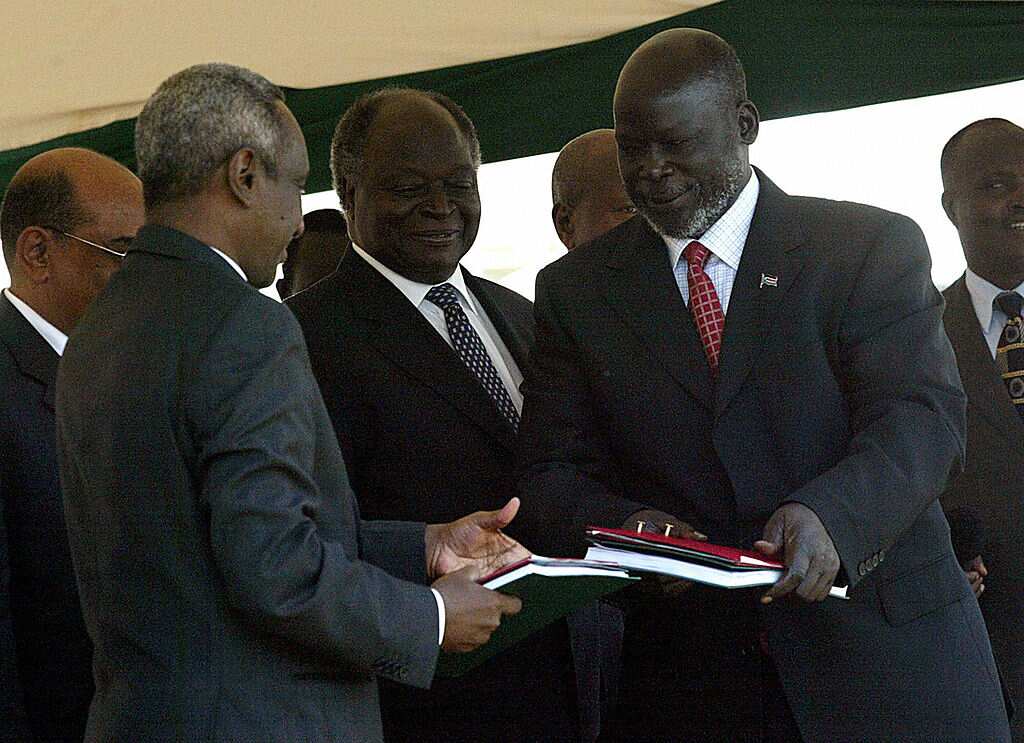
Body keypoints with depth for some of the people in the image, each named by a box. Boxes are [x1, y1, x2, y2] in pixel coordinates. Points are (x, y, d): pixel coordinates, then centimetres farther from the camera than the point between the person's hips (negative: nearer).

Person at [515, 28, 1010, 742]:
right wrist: (628, 527, -20)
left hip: (887, 662, -2)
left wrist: (827, 514, -33)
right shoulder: (575, 289, 7)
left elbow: (922, 418, -13)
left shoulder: (873, 247, -2)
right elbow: (551, 475, 2)